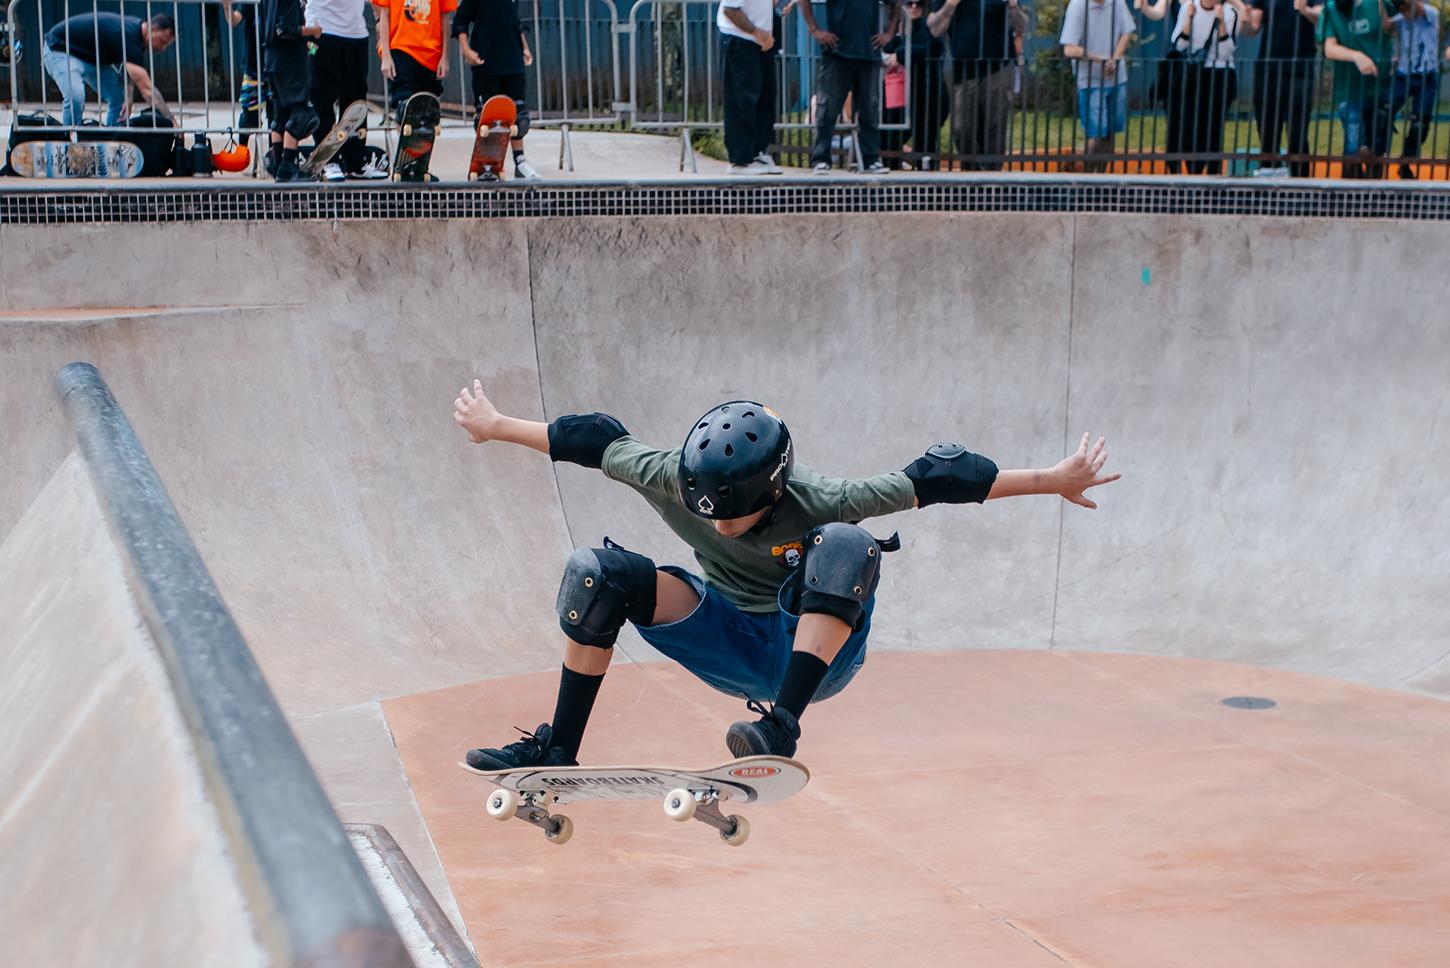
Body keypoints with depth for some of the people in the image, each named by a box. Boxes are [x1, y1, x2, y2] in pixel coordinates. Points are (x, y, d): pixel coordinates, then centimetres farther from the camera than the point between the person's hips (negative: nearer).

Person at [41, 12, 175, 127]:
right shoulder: (128, 34, -35)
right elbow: (146, 88, -40)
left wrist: (128, 95, -16)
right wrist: (171, 121, -42)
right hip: (59, 50, -9)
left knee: (119, 98, 2)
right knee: (75, 97, -32)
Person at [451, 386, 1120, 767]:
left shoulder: (816, 503, -24)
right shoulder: (671, 480, -16)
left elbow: (931, 480, -20)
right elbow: (595, 442, -2)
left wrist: (1052, 481, -18)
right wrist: (495, 426, 10)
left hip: (816, 654, -4)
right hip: (731, 649, 4)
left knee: (845, 544, -35)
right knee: (597, 571, -15)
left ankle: (781, 727, -42)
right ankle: (558, 751, -10)